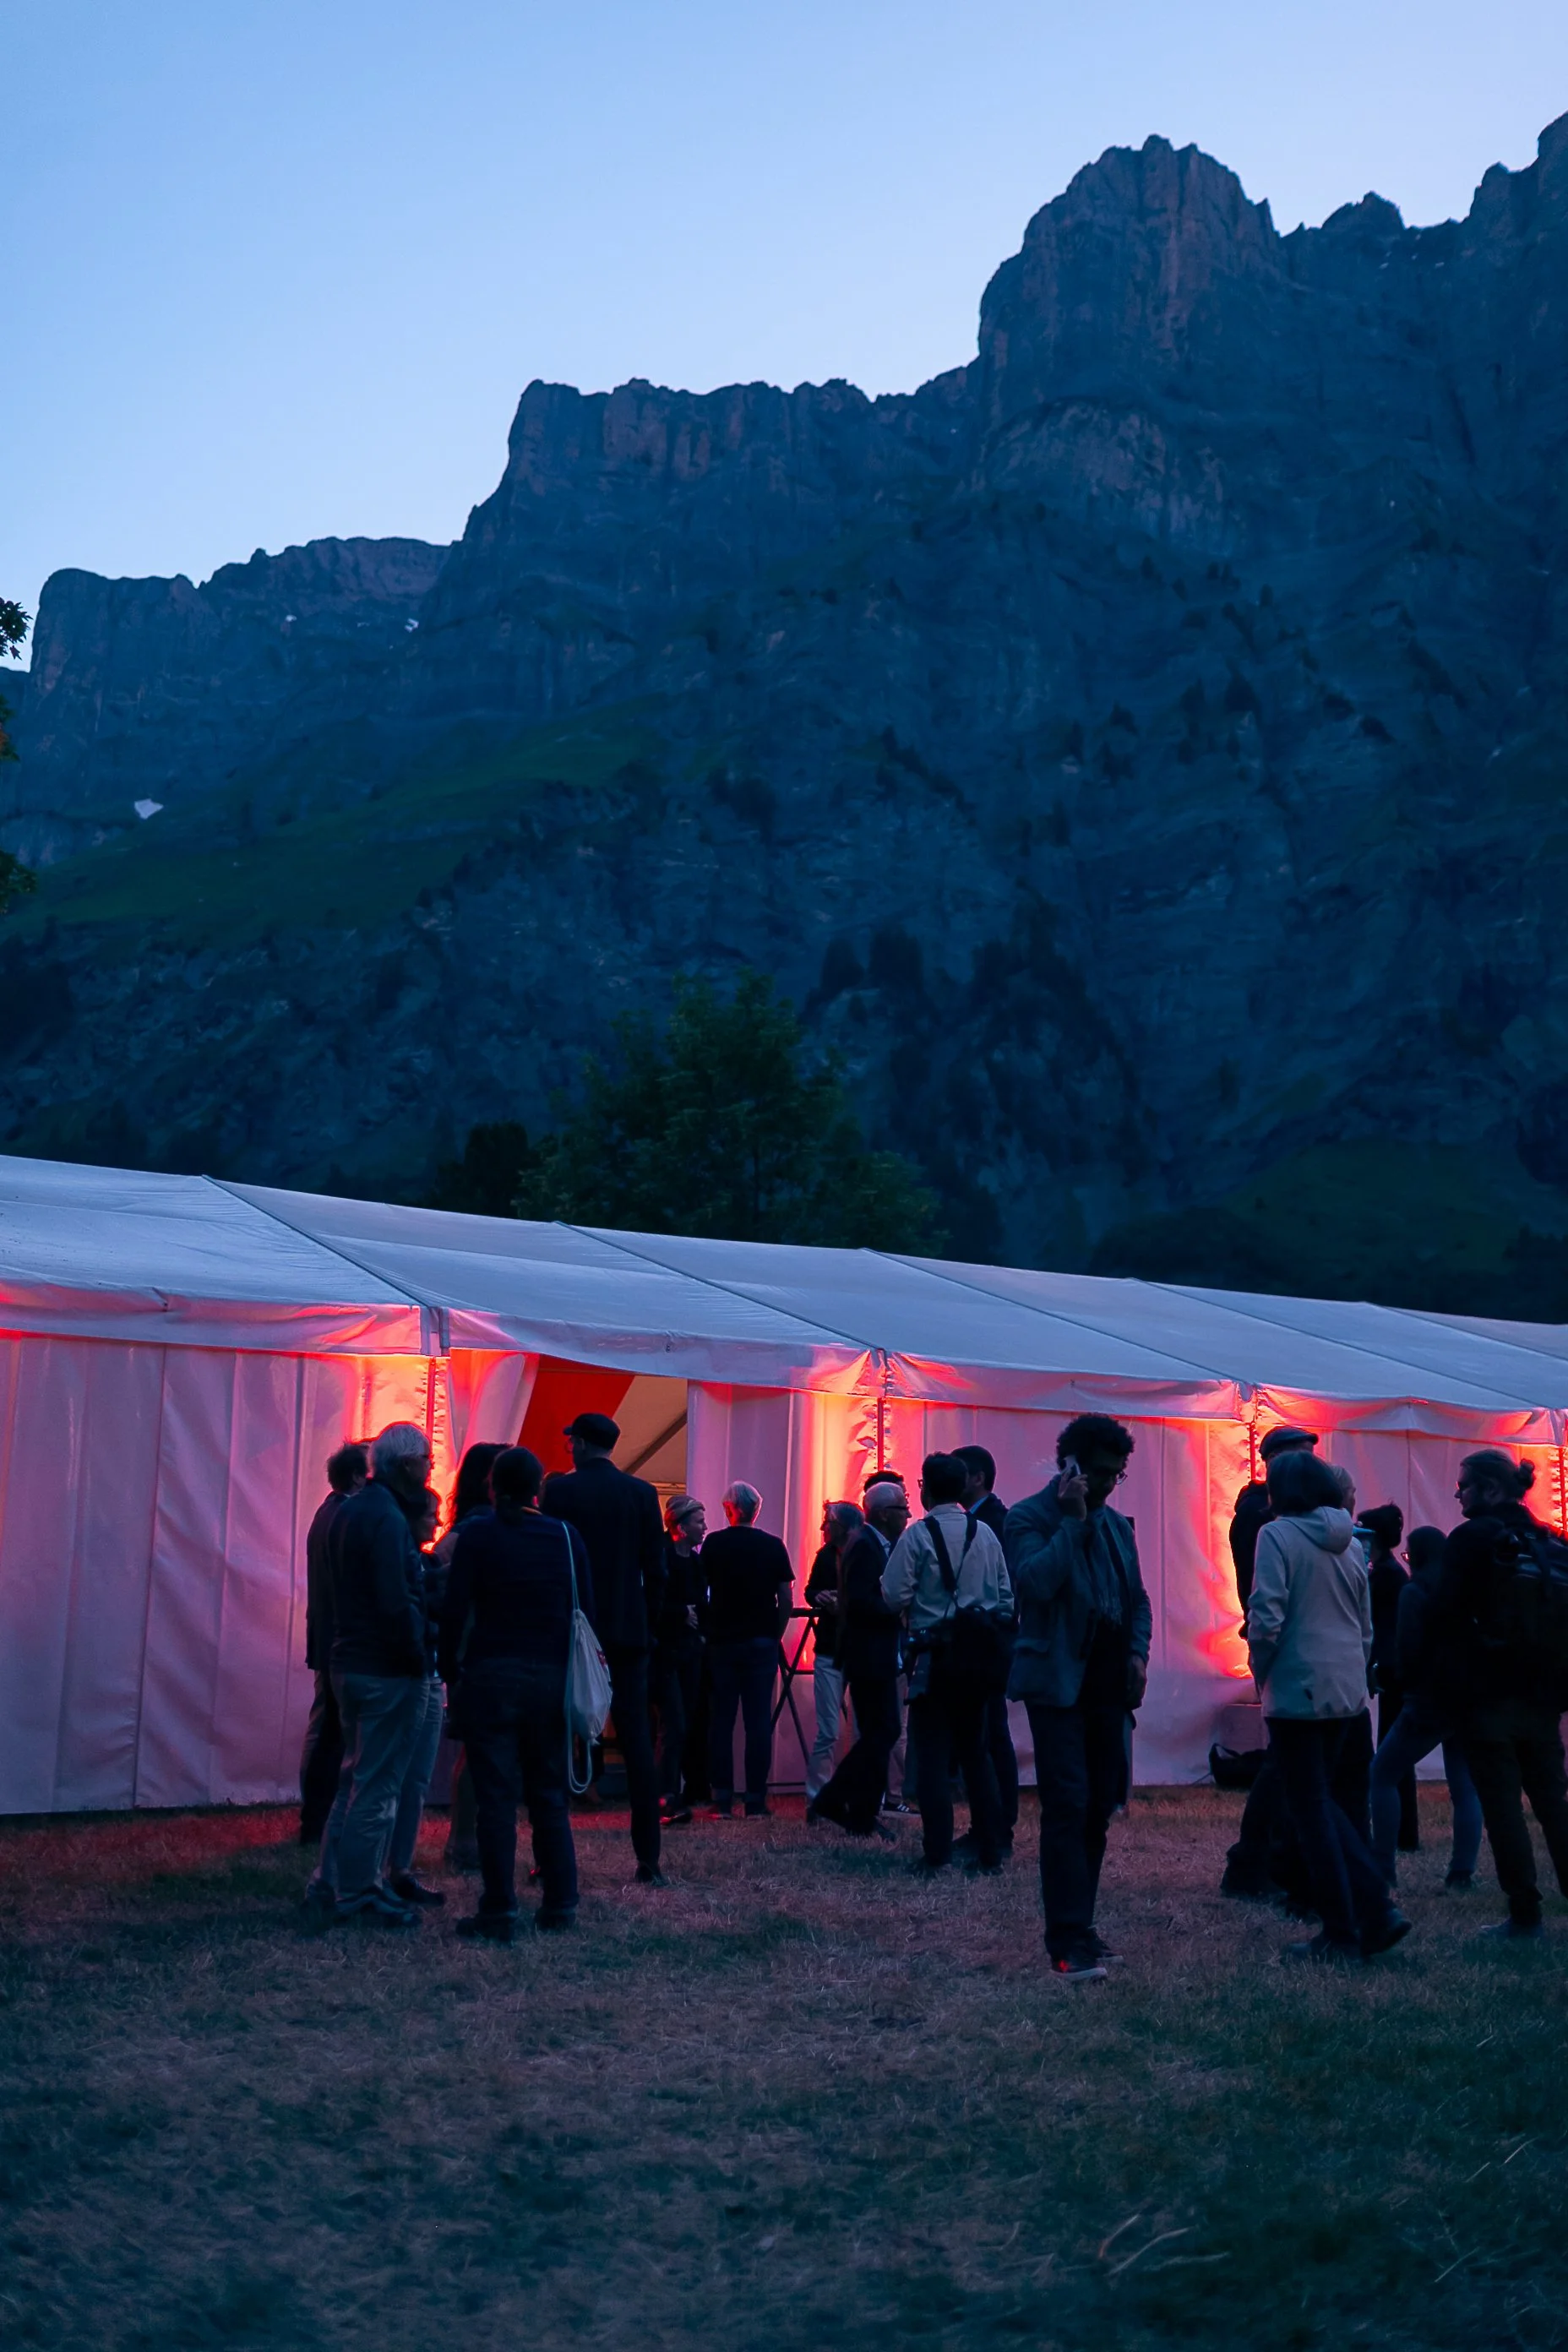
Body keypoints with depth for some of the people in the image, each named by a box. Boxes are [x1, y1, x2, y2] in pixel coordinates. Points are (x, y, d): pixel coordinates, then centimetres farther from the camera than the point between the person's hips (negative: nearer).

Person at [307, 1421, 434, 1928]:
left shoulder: (354, 1509, 12)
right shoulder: (388, 1517, -18)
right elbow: (397, 1603, -23)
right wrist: (418, 1658, -15)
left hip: (350, 1662, 10)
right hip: (388, 1671, -10)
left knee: (355, 1780, 18)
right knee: (377, 1786, 0)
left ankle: (329, 1886, 23)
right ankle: (359, 1894, 7)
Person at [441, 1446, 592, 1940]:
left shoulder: (476, 1534, -4)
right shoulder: (566, 1536, 4)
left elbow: (455, 1609, -8)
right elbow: (585, 1612, 6)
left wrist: (450, 1670, 0)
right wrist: (571, 1672, 12)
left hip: (490, 1676, -3)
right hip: (551, 1677, 3)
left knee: (495, 1796, 1)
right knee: (549, 1794, 13)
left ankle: (499, 1911, 1)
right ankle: (560, 1903, 17)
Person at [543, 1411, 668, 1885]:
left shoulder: (559, 1489, -4)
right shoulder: (641, 1493, 2)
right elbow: (656, 1567, 2)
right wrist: (648, 1623, 11)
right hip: (629, 1629, 2)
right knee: (637, 1743, 4)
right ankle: (648, 1860, 3)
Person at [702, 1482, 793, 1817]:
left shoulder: (713, 1545, -1)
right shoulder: (773, 1547, -1)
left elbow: (702, 1591, 7)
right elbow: (785, 1600, -1)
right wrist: (775, 1635, 10)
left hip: (722, 1641, 0)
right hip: (762, 1642, 0)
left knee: (721, 1721, 5)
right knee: (759, 1722, 3)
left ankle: (722, 1801, 3)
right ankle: (755, 1802, 2)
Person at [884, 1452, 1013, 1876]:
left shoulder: (918, 1535, -10)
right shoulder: (985, 1534, 5)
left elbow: (894, 1597, -11)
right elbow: (1006, 1596, 7)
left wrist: (915, 1606, 10)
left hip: (936, 1655, -5)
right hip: (979, 1653, 5)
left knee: (933, 1754, 1)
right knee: (975, 1753, 14)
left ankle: (937, 1853, -3)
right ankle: (989, 1852, 14)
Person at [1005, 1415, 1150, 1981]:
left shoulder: (1117, 1524, 15)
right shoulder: (1029, 1518, -6)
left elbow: (1137, 1598, 21)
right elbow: (1037, 1581, -23)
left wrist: (1139, 1653, 6)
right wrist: (1072, 1520, -19)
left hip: (1108, 1686, 7)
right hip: (1058, 1683, -7)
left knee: (1098, 1809, 10)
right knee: (1067, 1807, -11)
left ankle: (1080, 1925, 19)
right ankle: (1067, 1942, -8)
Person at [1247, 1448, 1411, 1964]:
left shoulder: (1279, 1535, -11)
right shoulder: (1350, 1543, 10)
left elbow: (1266, 1617, -17)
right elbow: (1366, 1626, 16)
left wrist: (1260, 1672, -2)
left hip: (1298, 1689, -7)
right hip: (1347, 1690, 7)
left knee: (1310, 1809, 3)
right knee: (1323, 1800, 19)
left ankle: (1341, 1935, 7)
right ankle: (1375, 1909, 10)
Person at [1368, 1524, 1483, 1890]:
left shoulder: (1416, 1591, -10)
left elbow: (1407, 1649, -13)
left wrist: (1403, 1680, 5)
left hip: (1428, 1701, -6)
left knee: (1383, 1775, 6)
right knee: (1465, 1787, 9)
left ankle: (1383, 1867, 2)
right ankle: (1462, 1873, 2)